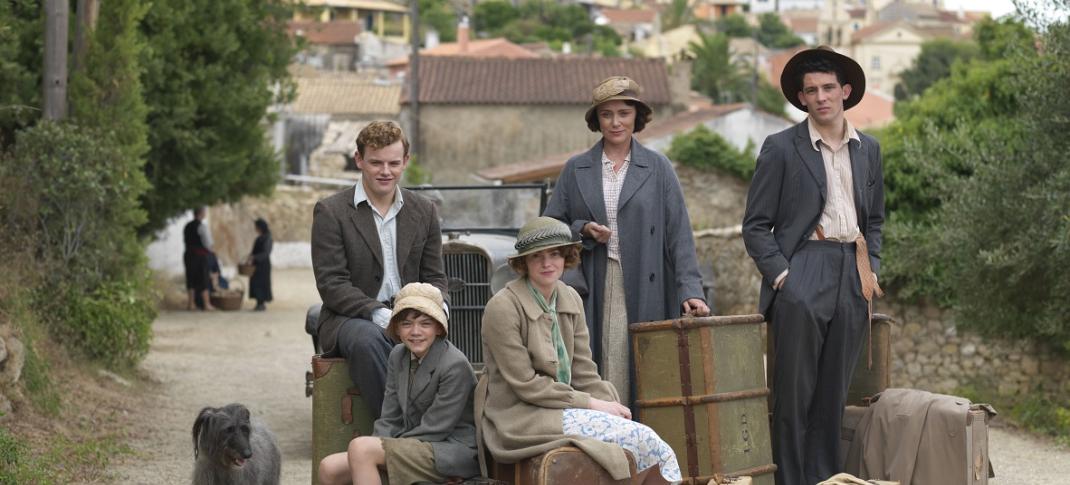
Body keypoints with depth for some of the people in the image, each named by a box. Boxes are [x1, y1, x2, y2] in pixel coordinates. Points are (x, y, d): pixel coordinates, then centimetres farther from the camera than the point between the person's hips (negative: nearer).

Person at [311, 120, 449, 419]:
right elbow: (331, 285, -8)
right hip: (349, 318, -3)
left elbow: (434, 277, 16)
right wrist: (377, 313, -22)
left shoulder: (424, 212, 13)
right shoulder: (330, 212, 0)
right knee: (367, 339, -39)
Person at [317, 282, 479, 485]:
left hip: (454, 451, -8)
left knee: (360, 447, -26)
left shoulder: (455, 365, -15)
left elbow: (434, 429, -15)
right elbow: (390, 419, 8)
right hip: (414, 446, 8)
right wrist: (376, 449, -12)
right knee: (329, 469, -5)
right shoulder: (398, 356, 8)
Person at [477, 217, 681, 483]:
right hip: (522, 419, -6)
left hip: (564, 408, 6)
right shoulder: (503, 307, -13)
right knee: (638, 437, -20)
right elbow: (525, 384, -15)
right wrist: (591, 404, -15)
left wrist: (610, 405, -10)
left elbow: (584, 372, 8)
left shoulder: (571, 299, 8)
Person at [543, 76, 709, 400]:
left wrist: (690, 291, -7)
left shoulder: (658, 168, 8)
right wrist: (582, 230, -7)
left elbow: (679, 234, 2)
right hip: (593, 295, 1)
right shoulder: (576, 170, 12)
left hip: (645, 295, -1)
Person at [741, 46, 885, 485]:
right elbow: (756, 226, 1)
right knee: (794, 393, -6)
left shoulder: (868, 149, 15)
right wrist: (781, 275, -9)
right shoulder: (781, 148, 1)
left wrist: (871, 269, 9)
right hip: (803, 276, -4)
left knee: (833, 395, 6)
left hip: (852, 281, 4)